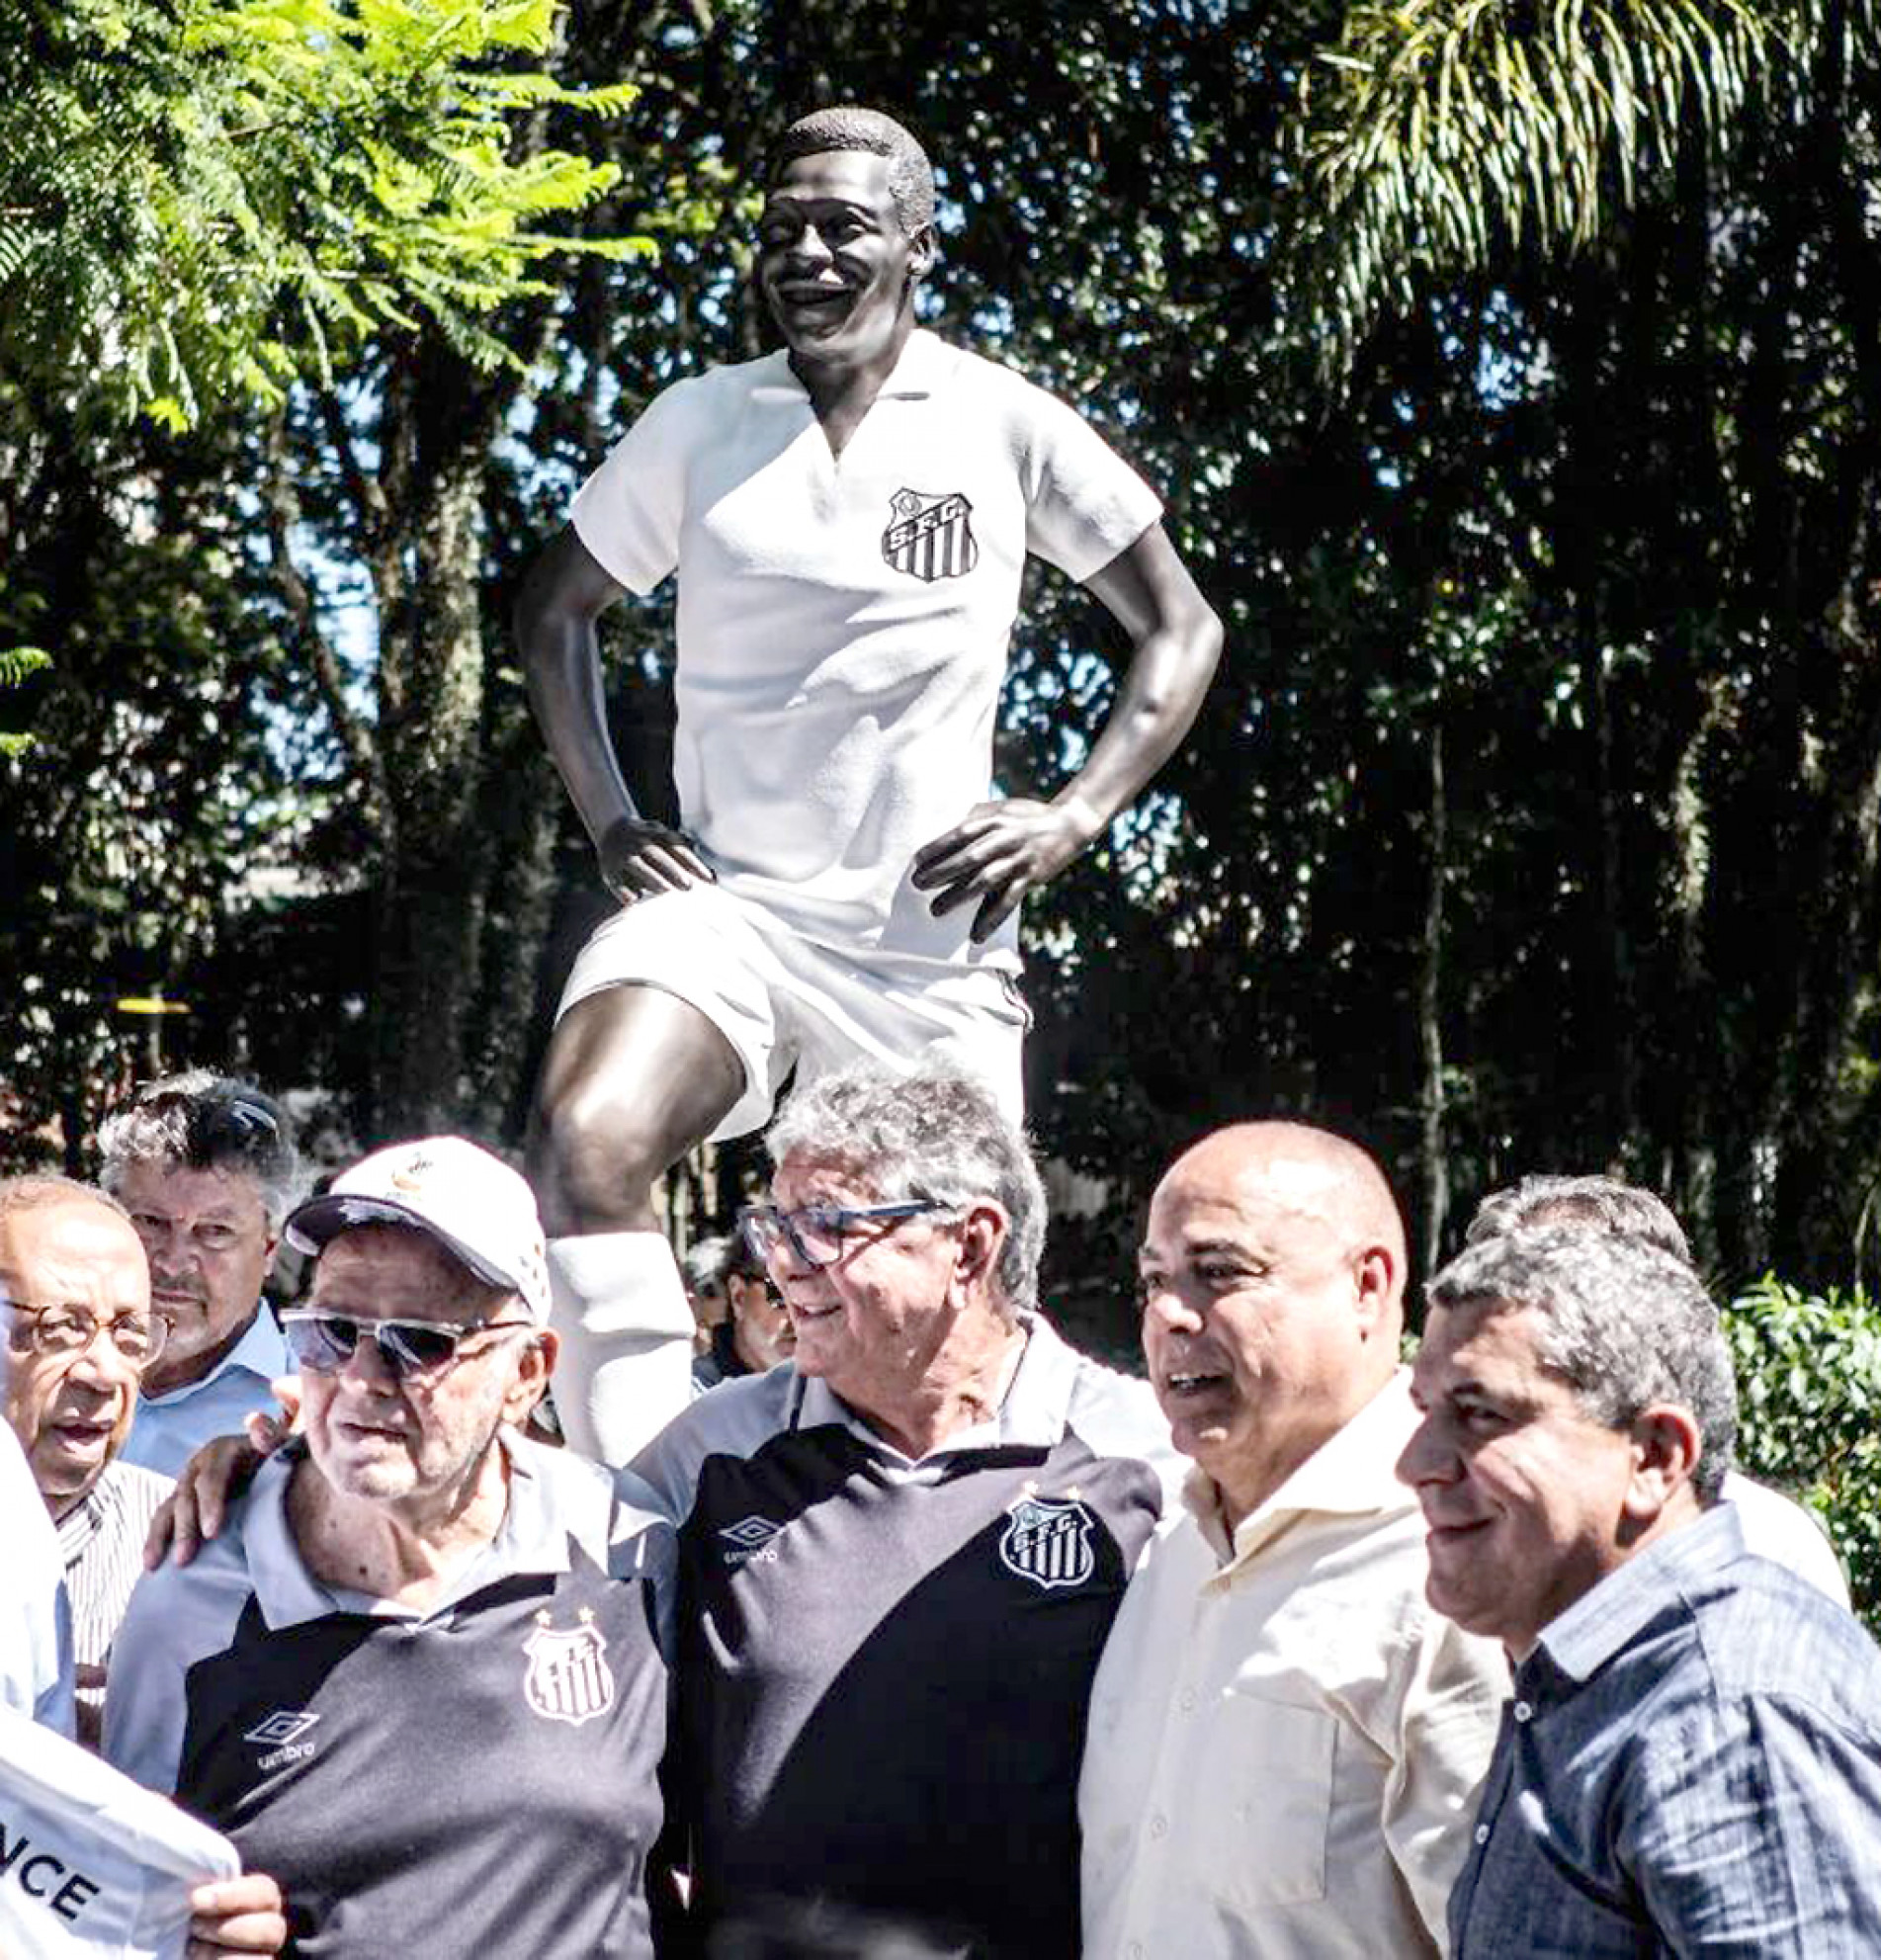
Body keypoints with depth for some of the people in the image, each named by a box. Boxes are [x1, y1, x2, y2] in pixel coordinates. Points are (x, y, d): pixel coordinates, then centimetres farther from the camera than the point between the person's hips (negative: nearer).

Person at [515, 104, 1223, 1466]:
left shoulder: (1005, 426, 3)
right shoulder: (699, 422, 7)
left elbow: (1181, 628, 10)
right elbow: (555, 608, 20)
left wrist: (1073, 820, -2)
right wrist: (608, 820, 8)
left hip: (931, 933, 0)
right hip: (721, 900, 0)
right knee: (585, 1143, -29)